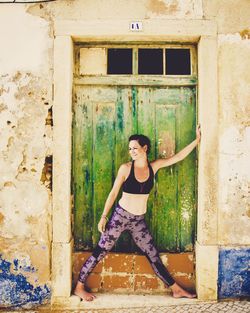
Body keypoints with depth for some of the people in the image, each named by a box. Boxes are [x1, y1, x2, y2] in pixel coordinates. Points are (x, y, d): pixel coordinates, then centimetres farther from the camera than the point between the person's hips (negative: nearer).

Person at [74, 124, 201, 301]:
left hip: (138, 221, 3)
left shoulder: (154, 167, 1)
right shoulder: (125, 168, -8)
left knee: (153, 256, 10)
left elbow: (178, 156, 3)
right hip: (120, 216, -3)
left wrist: (197, 140, 1)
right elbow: (113, 193, -4)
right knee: (100, 252, 3)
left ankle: (176, 290, 20)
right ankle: (79, 287, 17)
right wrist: (103, 217, -3)